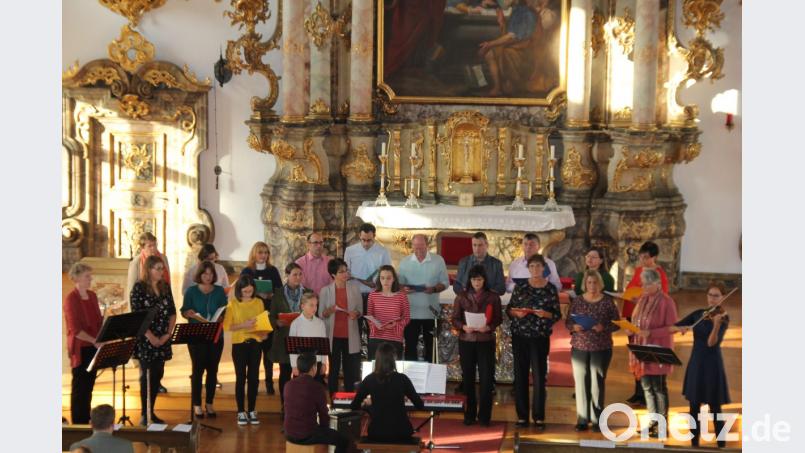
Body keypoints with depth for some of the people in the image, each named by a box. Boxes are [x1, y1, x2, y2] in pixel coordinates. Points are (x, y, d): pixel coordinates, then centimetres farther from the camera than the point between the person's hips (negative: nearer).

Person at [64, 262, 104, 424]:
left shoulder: (92, 296, 8)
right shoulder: (71, 299, -14)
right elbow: (75, 329, -20)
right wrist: (94, 341, -24)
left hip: (93, 347, 7)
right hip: (80, 348, -7)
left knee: (89, 384, 14)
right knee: (80, 386, 2)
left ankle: (86, 418, 25)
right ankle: (78, 423, 12)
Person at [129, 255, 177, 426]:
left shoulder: (165, 287, 8)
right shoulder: (139, 288, -8)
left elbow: (172, 312, 10)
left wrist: (168, 334, -2)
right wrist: (151, 337, -16)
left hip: (163, 340, 5)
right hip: (146, 339, -5)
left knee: (158, 375, 8)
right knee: (147, 376, -1)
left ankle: (151, 411, 19)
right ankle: (144, 414, 8)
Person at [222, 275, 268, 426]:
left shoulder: (259, 302, 7)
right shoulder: (233, 304, -2)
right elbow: (226, 326, -8)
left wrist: (264, 333, -10)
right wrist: (244, 325, -21)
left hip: (255, 343, 2)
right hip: (239, 344, -2)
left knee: (254, 377, 5)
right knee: (241, 377, 1)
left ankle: (252, 411, 15)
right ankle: (241, 412, 9)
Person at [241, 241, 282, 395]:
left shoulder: (273, 271, 7)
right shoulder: (247, 271, 3)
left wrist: (271, 295, -14)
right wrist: (256, 294, -15)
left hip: (269, 314, 1)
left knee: (268, 348, 2)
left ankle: (269, 381, 8)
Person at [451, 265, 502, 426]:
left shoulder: (493, 297, 1)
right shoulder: (462, 296, 3)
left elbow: (498, 319, 2)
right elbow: (455, 319, 3)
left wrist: (488, 327, -17)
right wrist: (463, 327, -16)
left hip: (486, 341, -1)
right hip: (466, 341, 1)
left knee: (486, 378, -3)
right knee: (468, 378, 5)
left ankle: (484, 415, 8)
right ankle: (469, 414, 17)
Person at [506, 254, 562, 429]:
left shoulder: (551, 289, 1)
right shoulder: (520, 287, 5)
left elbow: (557, 314, 2)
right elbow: (508, 309, 8)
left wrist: (546, 314, -17)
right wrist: (516, 313, -12)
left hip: (541, 337, -1)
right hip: (520, 336, 1)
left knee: (539, 376, -1)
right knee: (520, 375, 3)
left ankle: (539, 416, 9)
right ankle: (522, 415, 12)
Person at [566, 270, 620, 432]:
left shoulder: (608, 301, -1)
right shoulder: (577, 300, 4)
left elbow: (617, 323, 1)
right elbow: (568, 322, 8)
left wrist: (603, 328, -16)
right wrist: (574, 327, -13)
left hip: (601, 348, -1)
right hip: (579, 347, 2)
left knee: (597, 382, 1)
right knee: (581, 382, 2)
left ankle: (597, 420, 9)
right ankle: (582, 419, 9)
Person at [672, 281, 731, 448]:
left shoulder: (723, 318, -8)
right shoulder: (698, 314, 5)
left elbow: (712, 343, -22)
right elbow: (671, 328, 3)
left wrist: (716, 324, -37)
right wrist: (680, 328, -19)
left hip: (712, 365, -4)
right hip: (695, 364, 4)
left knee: (715, 409, 0)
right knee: (694, 408, 10)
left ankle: (721, 446, 11)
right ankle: (694, 444, 19)